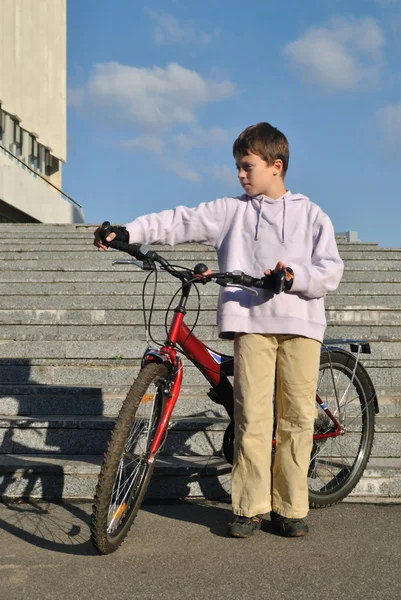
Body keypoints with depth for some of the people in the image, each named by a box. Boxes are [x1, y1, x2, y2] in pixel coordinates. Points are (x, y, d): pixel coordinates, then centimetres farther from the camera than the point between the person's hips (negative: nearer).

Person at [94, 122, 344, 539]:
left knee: (297, 416, -1)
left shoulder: (311, 215, 13)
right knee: (252, 416, -6)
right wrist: (127, 232, -7)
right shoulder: (231, 211, 14)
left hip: (300, 322, 0)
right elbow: (181, 223, 4)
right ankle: (249, 507, 4)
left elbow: (331, 270, 6)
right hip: (252, 320, 0)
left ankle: (290, 508, 9)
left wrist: (296, 277, -14)